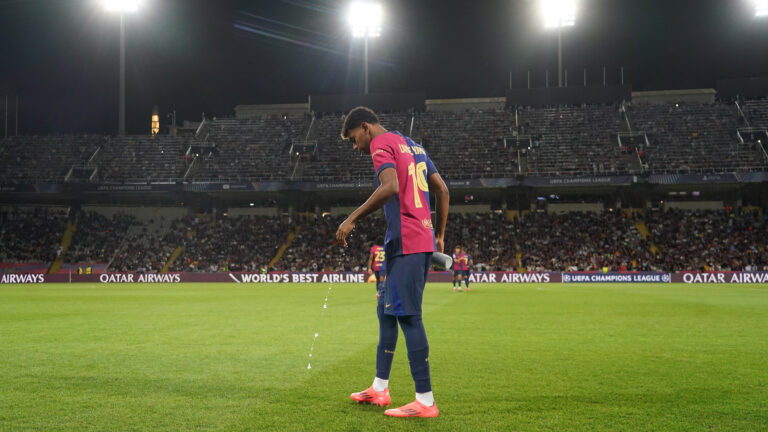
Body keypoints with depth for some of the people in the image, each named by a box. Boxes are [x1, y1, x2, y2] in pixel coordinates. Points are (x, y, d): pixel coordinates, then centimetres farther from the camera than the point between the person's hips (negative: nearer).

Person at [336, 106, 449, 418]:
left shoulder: (381, 144, -6)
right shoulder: (412, 145, 22)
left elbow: (390, 187, -23)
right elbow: (442, 190, 21)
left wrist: (352, 220, -19)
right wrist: (439, 236, 24)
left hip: (405, 244, -10)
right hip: (424, 241, 10)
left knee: (409, 317, -7)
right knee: (386, 310, 16)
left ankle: (425, 402, -5)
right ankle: (379, 388, 22)